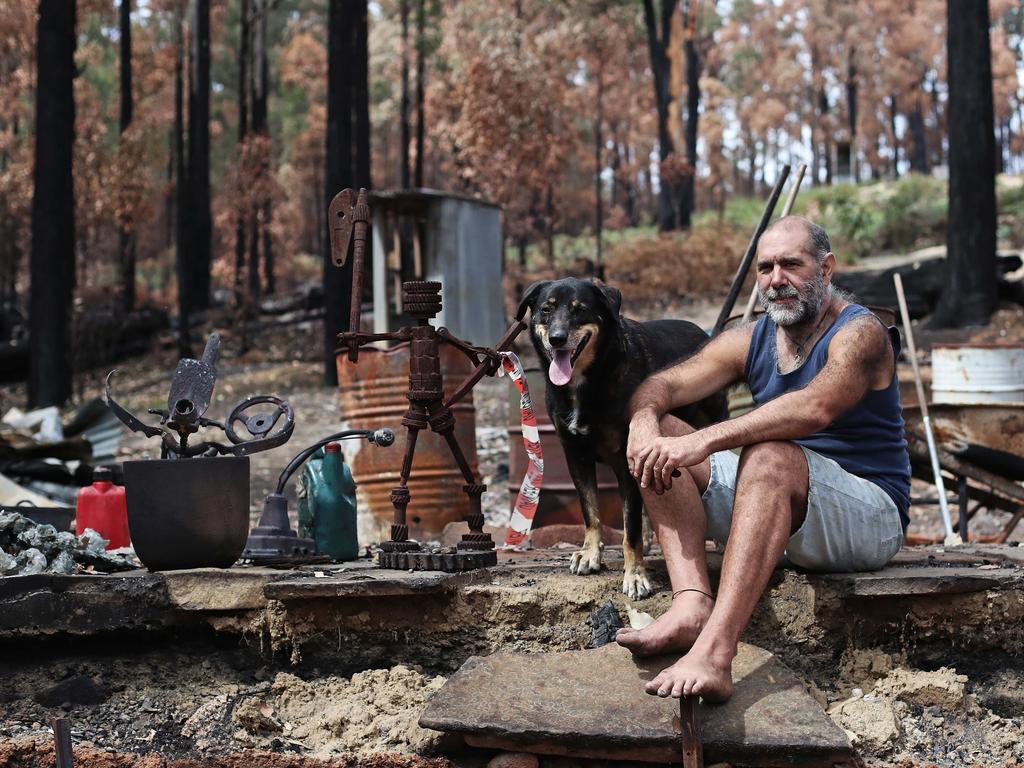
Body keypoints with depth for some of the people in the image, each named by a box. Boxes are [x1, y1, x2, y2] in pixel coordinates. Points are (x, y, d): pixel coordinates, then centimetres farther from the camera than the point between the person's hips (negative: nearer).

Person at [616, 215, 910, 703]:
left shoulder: (860, 334, -12)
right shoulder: (751, 341, 9)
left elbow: (815, 408, -33)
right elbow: (662, 384, 0)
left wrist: (705, 441, -40)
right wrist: (644, 421, -25)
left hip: (870, 515, -7)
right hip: (778, 500, 7)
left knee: (769, 456, -37)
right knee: (662, 445, -8)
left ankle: (714, 652, -53)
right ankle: (691, 604, -31)